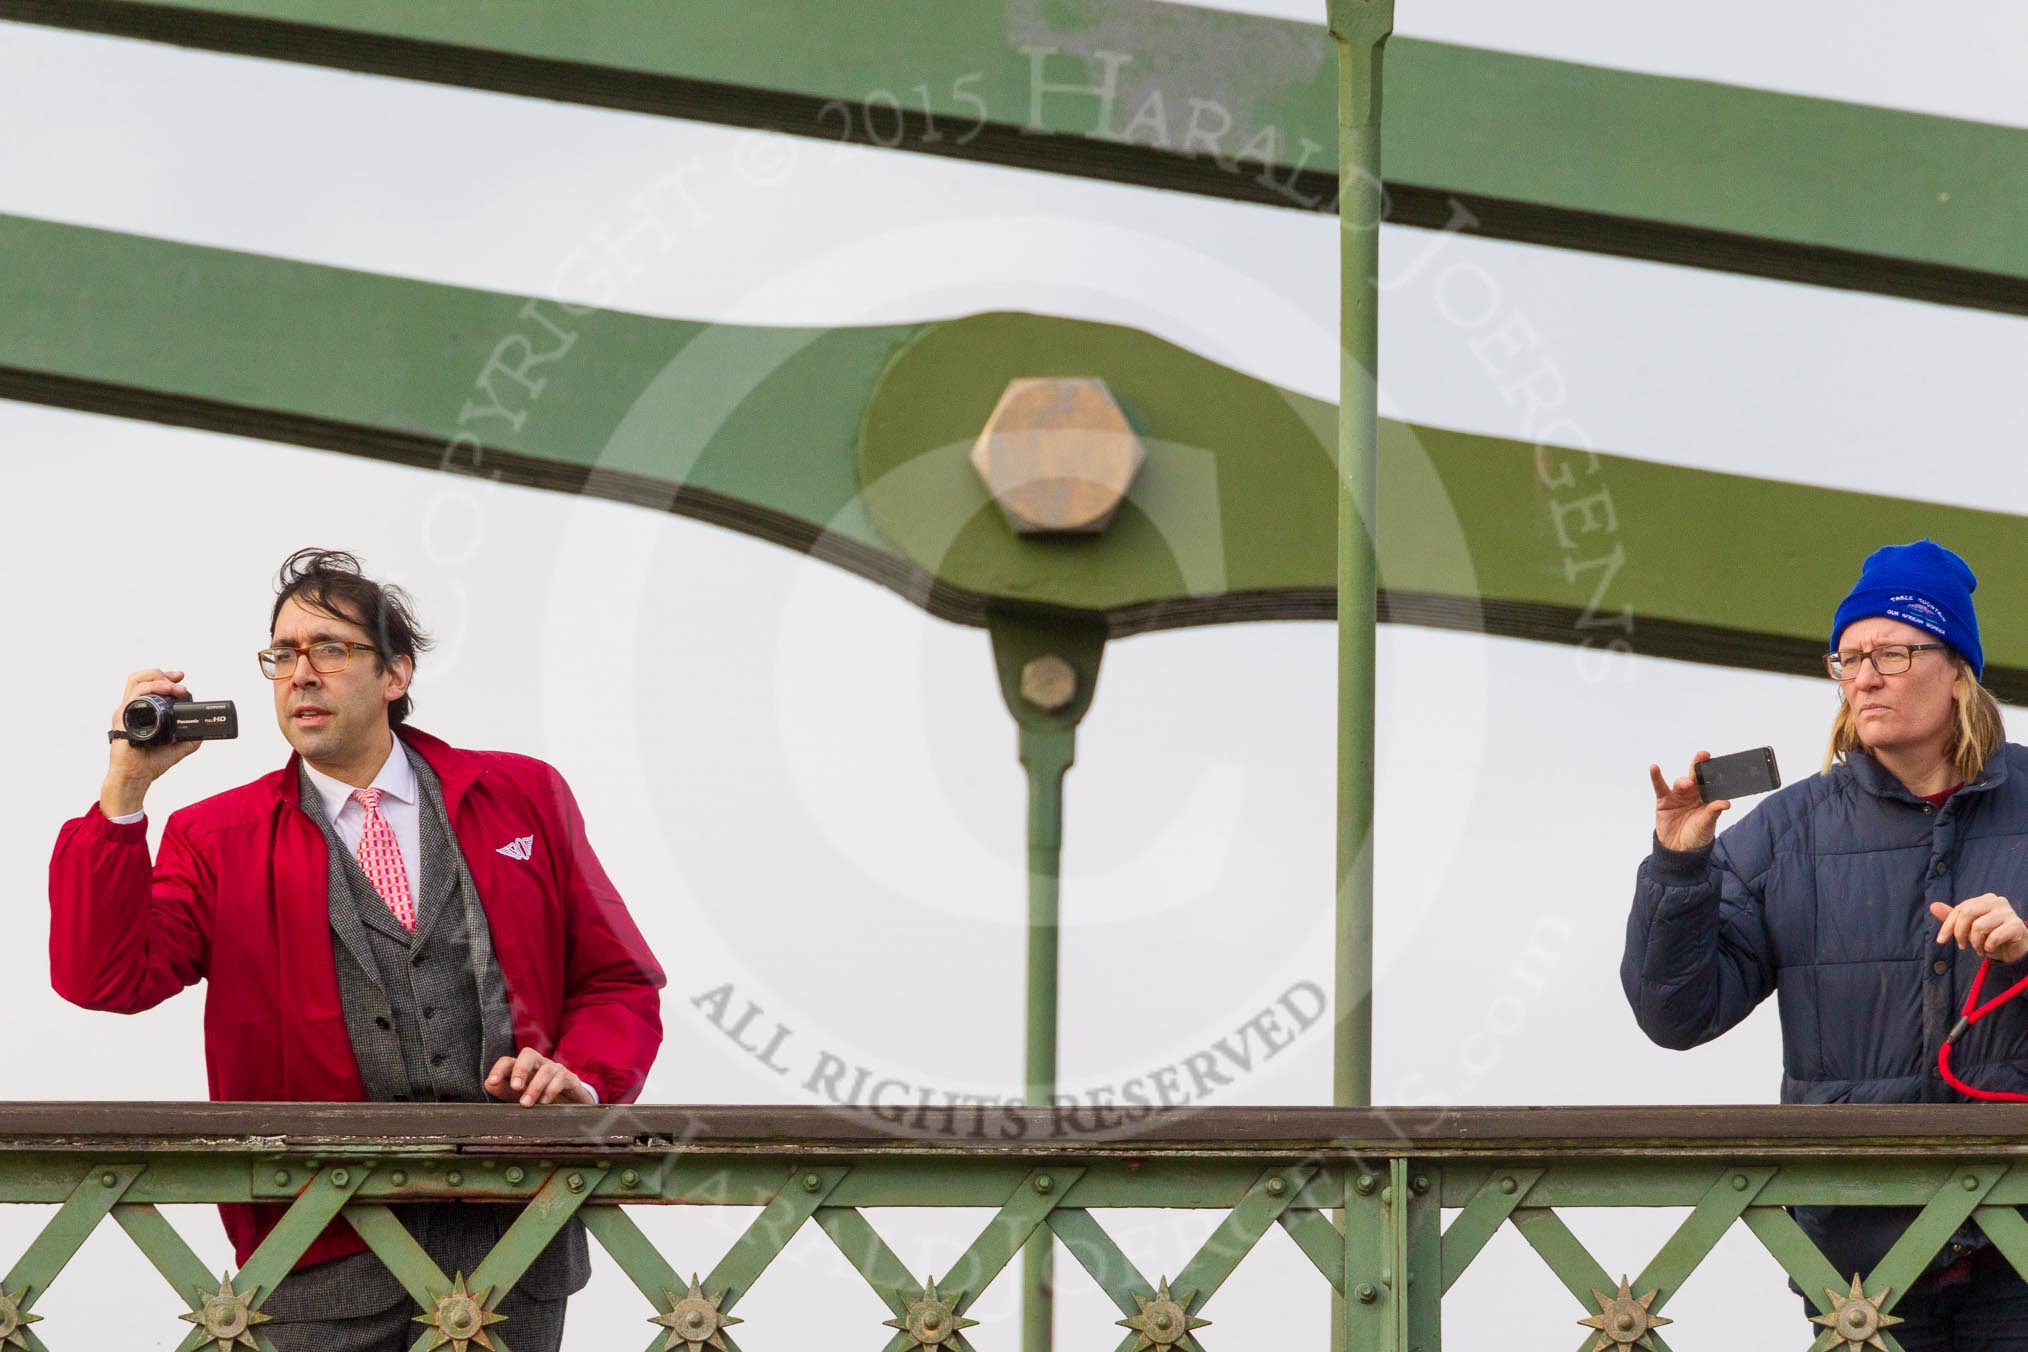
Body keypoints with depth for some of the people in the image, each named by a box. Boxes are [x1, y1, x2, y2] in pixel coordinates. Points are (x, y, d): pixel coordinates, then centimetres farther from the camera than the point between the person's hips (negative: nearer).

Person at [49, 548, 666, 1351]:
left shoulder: (524, 798, 13)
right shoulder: (215, 839, 9)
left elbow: (618, 980, 13)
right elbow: (102, 978, -5)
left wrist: (583, 1079, -7)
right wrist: (125, 789, -10)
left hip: (507, 1232, 1)